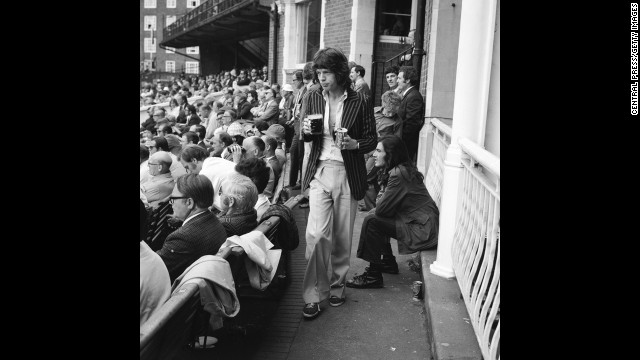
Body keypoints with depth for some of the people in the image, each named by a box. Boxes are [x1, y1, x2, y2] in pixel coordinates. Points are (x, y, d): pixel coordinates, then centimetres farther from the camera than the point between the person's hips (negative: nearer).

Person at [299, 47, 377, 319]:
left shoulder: (360, 102, -4)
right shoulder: (314, 98, 5)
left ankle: (337, 285, 29)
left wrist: (354, 144, -18)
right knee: (317, 233, -9)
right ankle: (313, 294, 2)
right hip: (319, 172, 1)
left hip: (348, 175, -1)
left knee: (343, 236, 8)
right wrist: (306, 132, -7)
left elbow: (372, 140, 2)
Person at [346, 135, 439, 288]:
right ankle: (388, 262, 27)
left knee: (371, 221, -14)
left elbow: (381, 209, -19)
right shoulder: (404, 169, 10)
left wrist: (380, 200, 1)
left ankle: (373, 277, -7)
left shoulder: (398, 174, -21)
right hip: (422, 222, 10)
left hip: (422, 230, -10)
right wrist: (382, 199, -4)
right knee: (374, 215, 16)